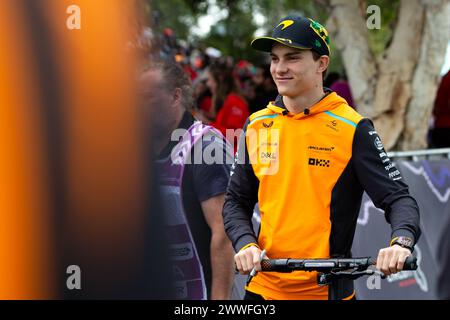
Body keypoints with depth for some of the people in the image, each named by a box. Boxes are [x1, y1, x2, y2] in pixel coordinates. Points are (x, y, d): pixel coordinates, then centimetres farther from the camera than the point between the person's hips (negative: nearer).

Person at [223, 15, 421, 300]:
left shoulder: (352, 129, -7)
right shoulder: (257, 125, 6)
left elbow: (398, 198, -9)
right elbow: (236, 201, 13)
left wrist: (401, 242, -29)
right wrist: (245, 244, -7)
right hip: (264, 287, 4)